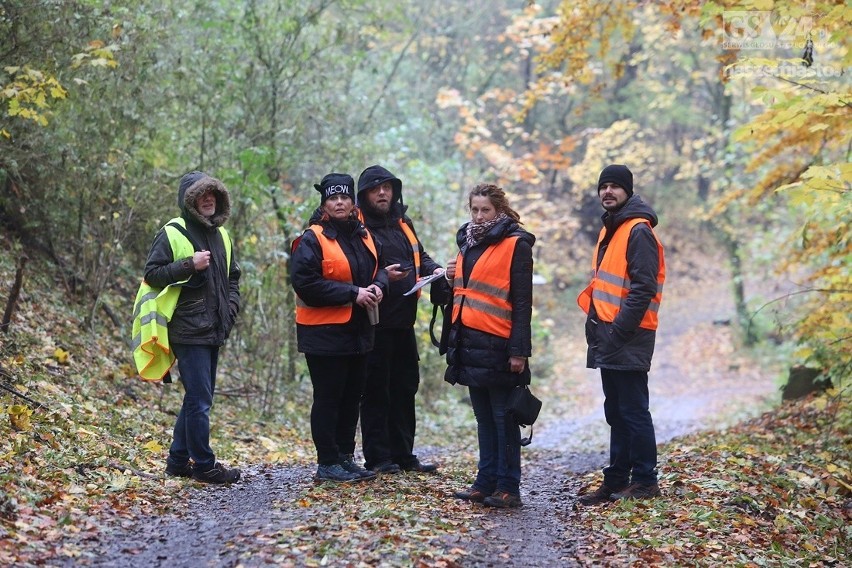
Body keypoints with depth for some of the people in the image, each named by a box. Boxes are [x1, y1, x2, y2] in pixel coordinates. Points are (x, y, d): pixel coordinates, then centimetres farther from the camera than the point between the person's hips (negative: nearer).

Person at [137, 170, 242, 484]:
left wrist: (231, 306, 9)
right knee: (200, 399, -9)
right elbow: (152, 273, -9)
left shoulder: (221, 235, 16)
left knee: (198, 398, 12)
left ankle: (178, 459, 21)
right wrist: (189, 265, -20)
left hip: (214, 330, 8)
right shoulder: (172, 234, -7)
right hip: (188, 331, -8)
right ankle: (203, 464, -1)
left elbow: (232, 277, 26)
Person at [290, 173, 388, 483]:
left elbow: (380, 267, 21)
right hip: (325, 332, -7)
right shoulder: (312, 240, -12)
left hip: (358, 330, 8)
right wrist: (353, 294, -22)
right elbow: (305, 282, -21)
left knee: (352, 397, 14)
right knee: (328, 398, -1)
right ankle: (327, 463, 6)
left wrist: (378, 287, -4)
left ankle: (345, 457, 24)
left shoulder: (364, 236, 11)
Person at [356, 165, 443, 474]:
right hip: (374, 322, -8)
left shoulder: (403, 224, 16)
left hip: (403, 321, 8)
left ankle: (403, 455, 21)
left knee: (405, 388, 13)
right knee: (376, 391, -1)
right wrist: (381, 276, -25)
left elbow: (420, 256, 26)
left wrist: (434, 269, 6)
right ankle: (377, 458, 5)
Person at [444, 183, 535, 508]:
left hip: (498, 344, -8)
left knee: (503, 418, -3)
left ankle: (508, 487, 1)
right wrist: (453, 278, 6)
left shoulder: (515, 244, -7)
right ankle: (486, 481, 18)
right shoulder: (467, 242, 16)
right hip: (469, 341, 8)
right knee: (483, 417, 12)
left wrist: (519, 350, -16)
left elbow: (522, 301, -11)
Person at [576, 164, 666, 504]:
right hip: (607, 338, 9)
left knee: (633, 411, -4)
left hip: (627, 339, -9)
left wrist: (619, 330, -20)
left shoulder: (638, 231, -11)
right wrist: (595, 323, 13)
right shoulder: (610, 229, 19)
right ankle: (616, 481, 17)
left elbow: (643, 288, -18)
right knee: (615, 412, 12)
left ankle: (644, 481, 3)